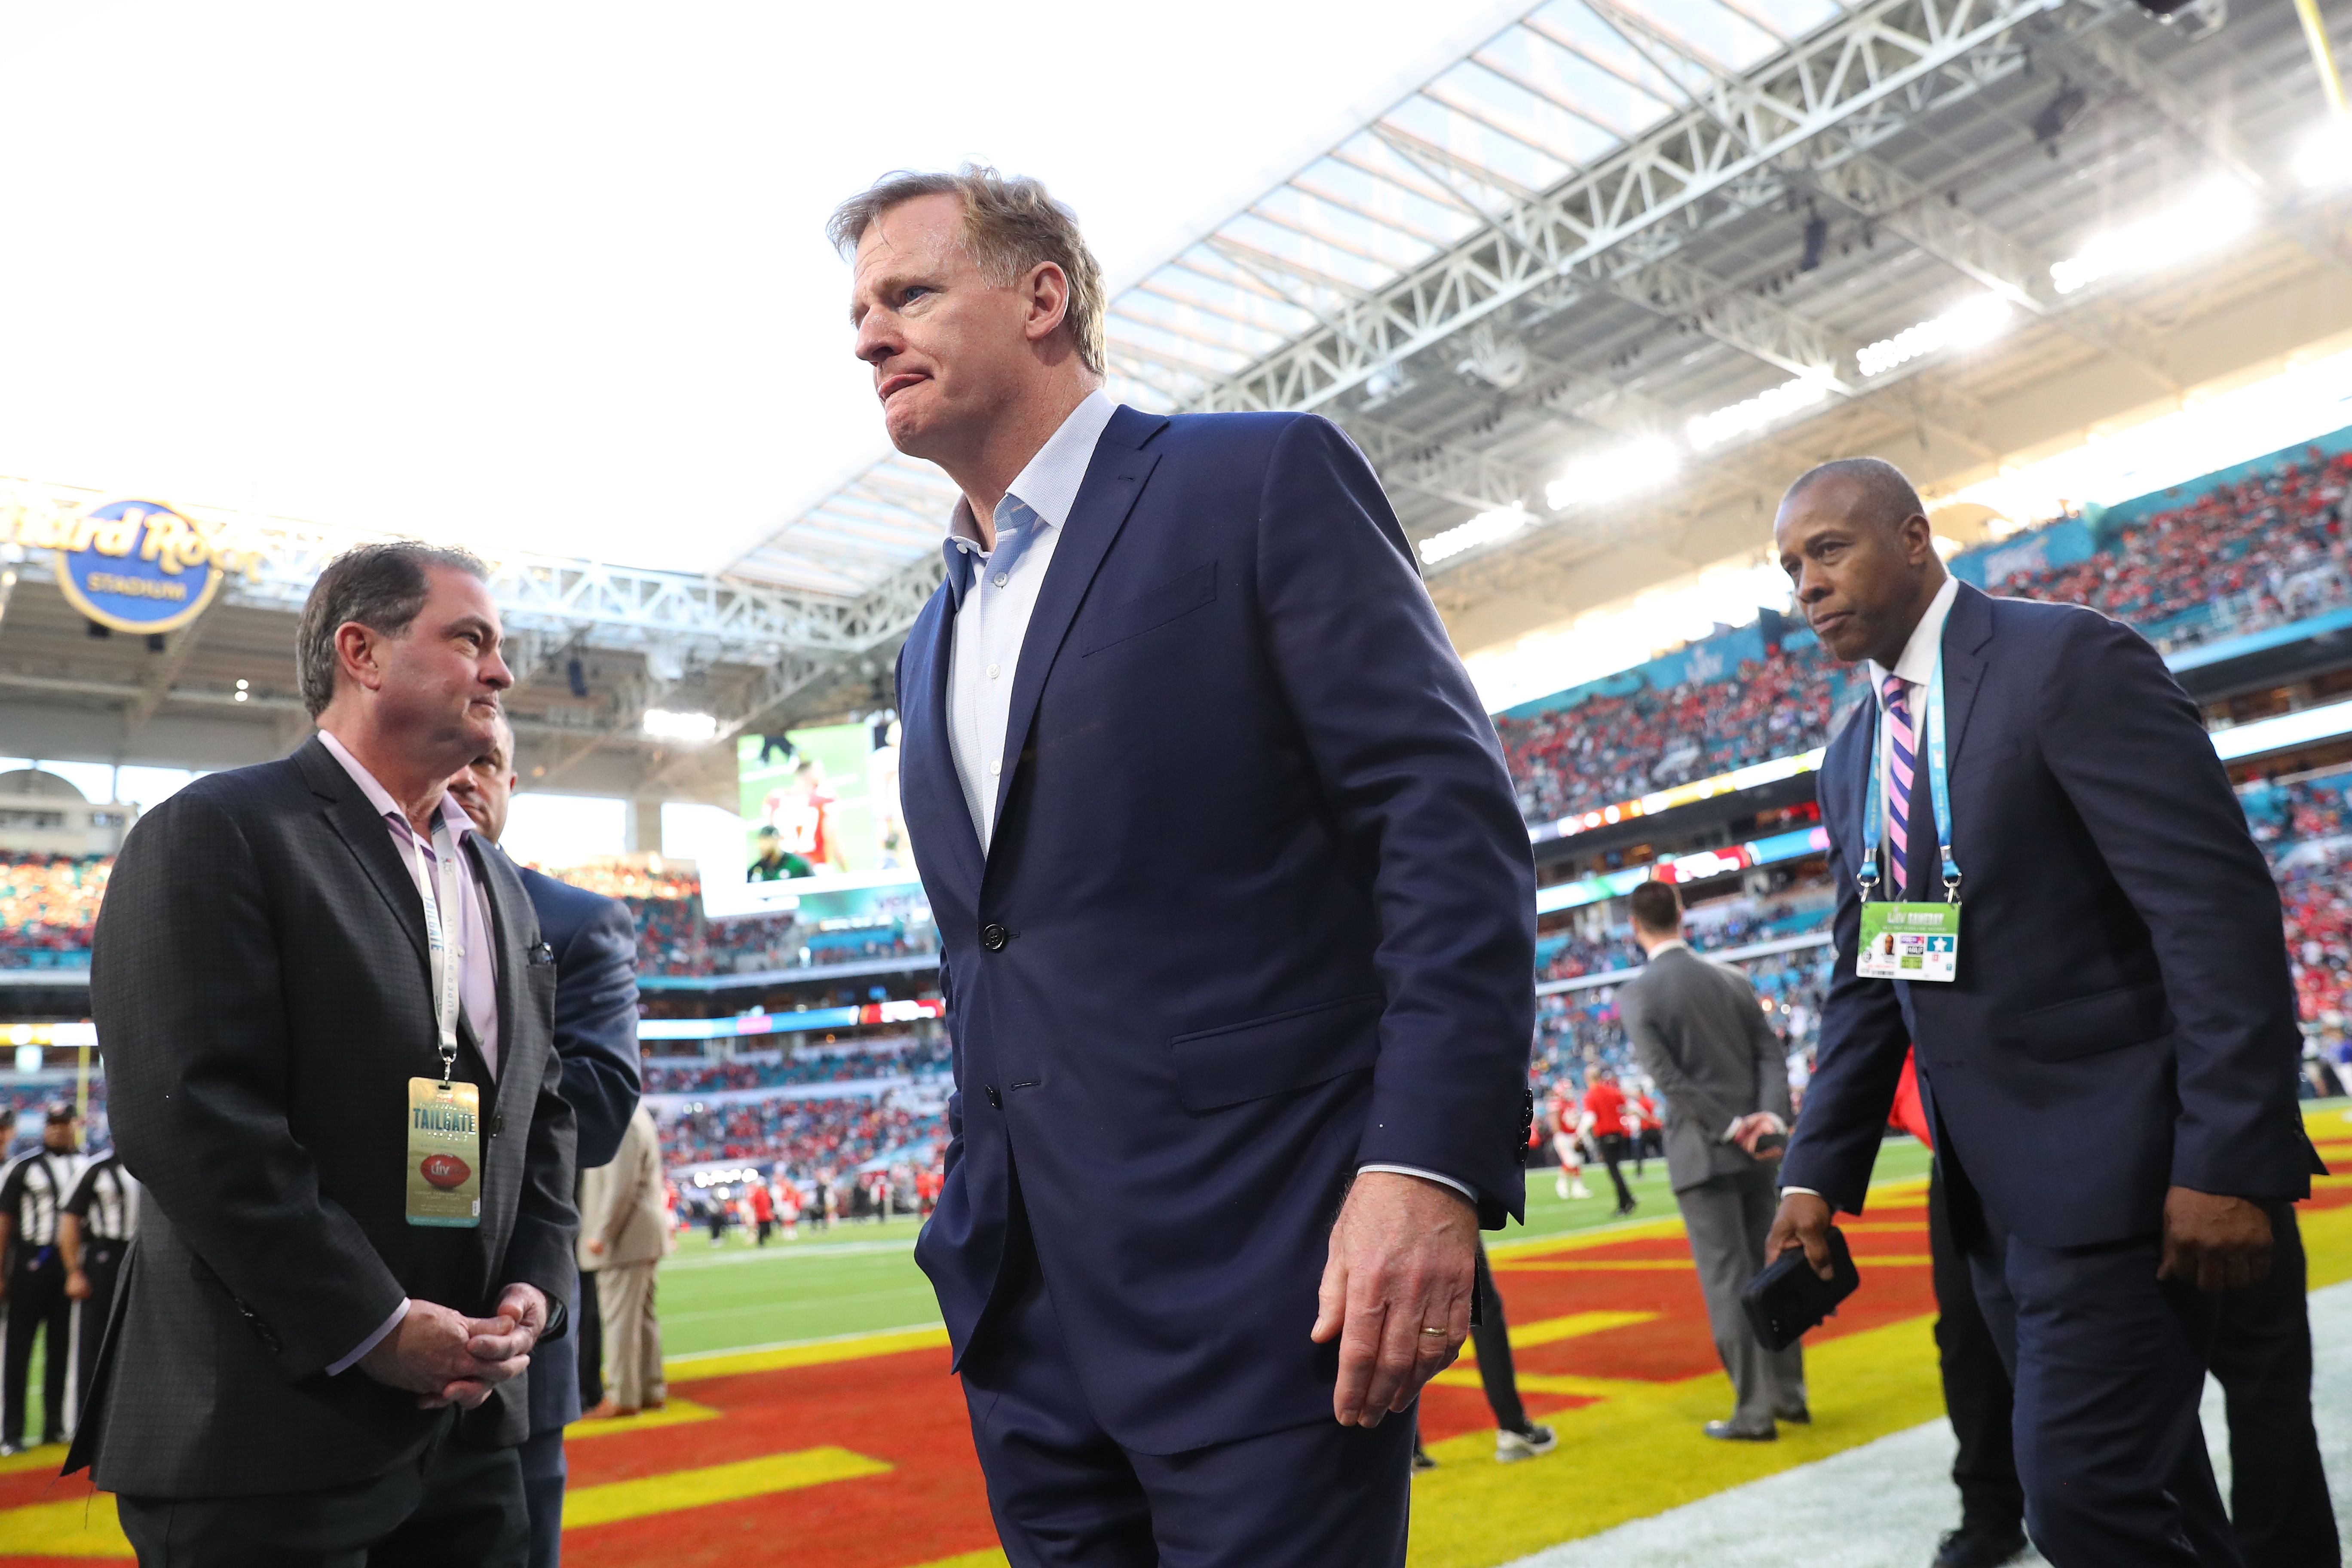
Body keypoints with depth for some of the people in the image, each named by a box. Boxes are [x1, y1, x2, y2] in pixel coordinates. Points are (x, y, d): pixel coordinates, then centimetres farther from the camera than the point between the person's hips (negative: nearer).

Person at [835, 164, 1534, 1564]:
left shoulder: (1267, 481, -3)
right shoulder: (934, 646, 18)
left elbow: (1451, 820, -12)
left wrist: (1432, 1164, -21)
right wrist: (979, 1220, 17)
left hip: (1259, 1282, -7)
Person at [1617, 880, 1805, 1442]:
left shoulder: (1637, 993, -7)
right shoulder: (1732, 979, 8)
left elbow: (1667, 1076, -16)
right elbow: (1772, 1054, 1)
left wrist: (1729, 1128, -14)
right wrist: (1772, 1117, -9)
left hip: (1702, 1153, -5)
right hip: (1756, 1150, 5)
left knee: (1728, 1281, 0)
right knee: (1770, 1271, 15)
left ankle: (1755, 1410, 4)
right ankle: (1790, 1393, 23)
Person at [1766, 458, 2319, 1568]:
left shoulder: (2069, 660, -10)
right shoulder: (1852, 757, 12)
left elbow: (2218, 905, -17)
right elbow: (1866, 981, 13)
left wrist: (2227, 1163, -21)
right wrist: (1818, 1174, 6)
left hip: (2117, 1168, -7)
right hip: (1992, 1186, 7)